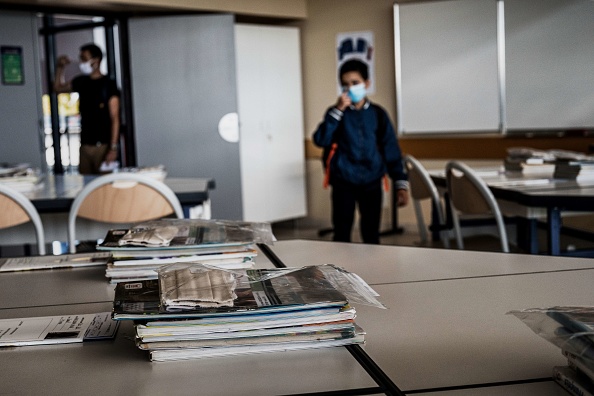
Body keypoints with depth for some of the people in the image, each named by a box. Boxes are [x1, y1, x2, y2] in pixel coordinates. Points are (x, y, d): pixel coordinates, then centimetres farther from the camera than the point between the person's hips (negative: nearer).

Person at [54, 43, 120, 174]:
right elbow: (58, 88, 30)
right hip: (84, 145, 5)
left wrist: (113, 148, -17)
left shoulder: (108, 85, -6)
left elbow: (114, 119, -10)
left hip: (103, 146, -5)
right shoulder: (80, 82, 11)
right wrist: (60, 68, 14)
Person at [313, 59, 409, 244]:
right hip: (343, 183, -1)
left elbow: (391, 150, 4)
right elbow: (320, 140, -14)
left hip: (371, 182, 1)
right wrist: (338, 110, -19)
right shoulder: (337, 112, 1)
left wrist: (401, 184, 0)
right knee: (341, 235, 3)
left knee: (371, 235, 9)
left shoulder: (377, 113, 3)